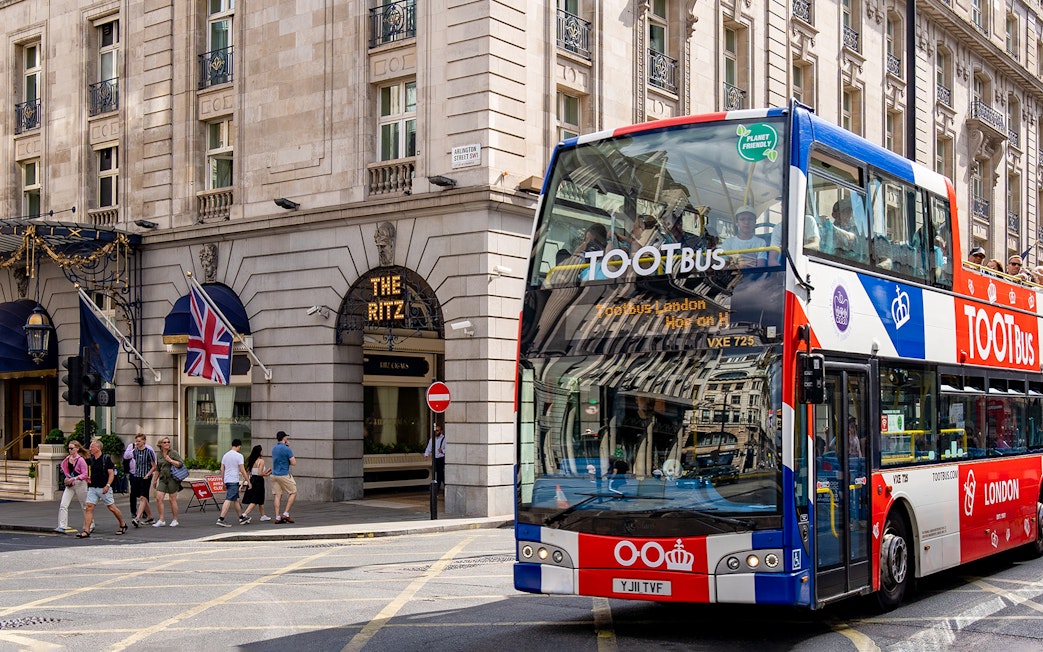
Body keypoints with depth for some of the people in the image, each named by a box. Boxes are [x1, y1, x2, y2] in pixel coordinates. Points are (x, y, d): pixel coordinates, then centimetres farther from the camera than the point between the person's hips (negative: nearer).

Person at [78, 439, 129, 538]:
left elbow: (111, 473, -12)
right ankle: (86, 531, -6)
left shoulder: (106, 459, -9)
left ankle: (123, 525, 20)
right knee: (89, 507, -5)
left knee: (112, 507, 2)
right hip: (92, 488, 6)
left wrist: (107, 485, -20)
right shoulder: (91, 460, 9)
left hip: (104, 488, -6)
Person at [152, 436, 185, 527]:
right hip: (163, 479, 5)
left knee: (172, 500, 0)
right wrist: (154, 480, 22)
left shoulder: (173, 453, -3)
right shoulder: (159, 454, 13)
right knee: (158, 498, -7)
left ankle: (175, 520, 11)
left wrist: (170, 460, -16)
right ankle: (161, 520, -1)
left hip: (172, 478, -5)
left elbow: (181, 464, -10)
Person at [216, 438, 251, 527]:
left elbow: (222, 470, 14)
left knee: (236, 500, 16)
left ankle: (242, 518, 25)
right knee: (229, 500, -11)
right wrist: (248, 481, -2)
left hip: (227, 480, 8)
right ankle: (221, 519, -19)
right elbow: (242, 470, -9)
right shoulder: (238, 455, -9)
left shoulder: (225, 455, 12)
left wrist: (223, 483, 21)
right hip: (234, 481, -8)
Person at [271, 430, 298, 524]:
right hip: (284, 475, -7)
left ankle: (277, 517, 3)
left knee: (277, 495, 7)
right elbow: (294, 463, -13)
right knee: (293, 493, 5)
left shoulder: (274, 449, 11)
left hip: (274, 475, 7)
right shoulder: (287, 449, -12)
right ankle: (286, 514, -1)